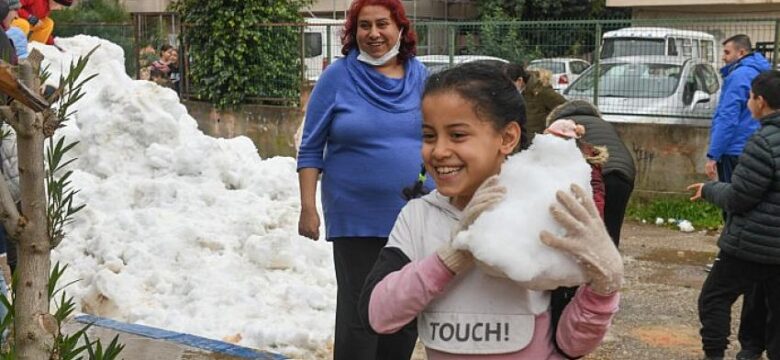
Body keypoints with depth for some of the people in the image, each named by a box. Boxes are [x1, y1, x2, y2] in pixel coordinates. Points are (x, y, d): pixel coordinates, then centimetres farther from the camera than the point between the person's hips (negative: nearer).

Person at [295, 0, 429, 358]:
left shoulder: (420, 76, 4)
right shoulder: (338, 76, -5)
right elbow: (310, 149, -3)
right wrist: (308, 207, -8)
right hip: (357, 219, -3)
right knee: (358, 311, 2)